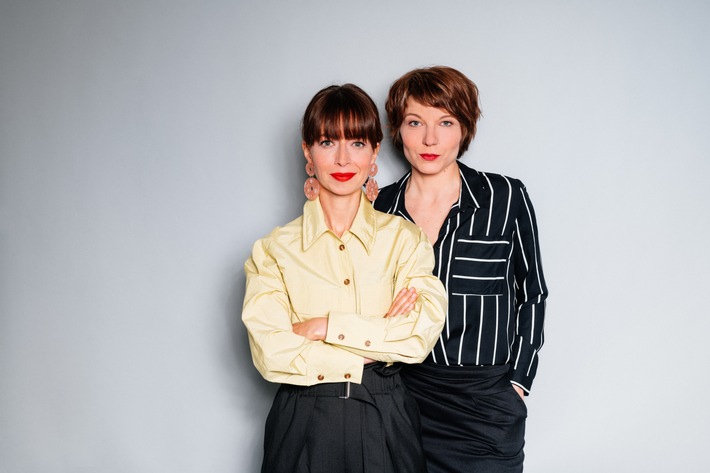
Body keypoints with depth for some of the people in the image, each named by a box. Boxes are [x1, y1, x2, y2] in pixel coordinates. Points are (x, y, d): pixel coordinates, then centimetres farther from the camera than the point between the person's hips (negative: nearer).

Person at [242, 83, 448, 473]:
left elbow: (421, 335, -12)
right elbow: (271, 355, -14)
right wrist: (379, 342, -13)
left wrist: (324, 327, -14)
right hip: (304, 427, -1)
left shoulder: (404, 237, -1)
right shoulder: (273, 250, -4)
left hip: (386, 424, 1)